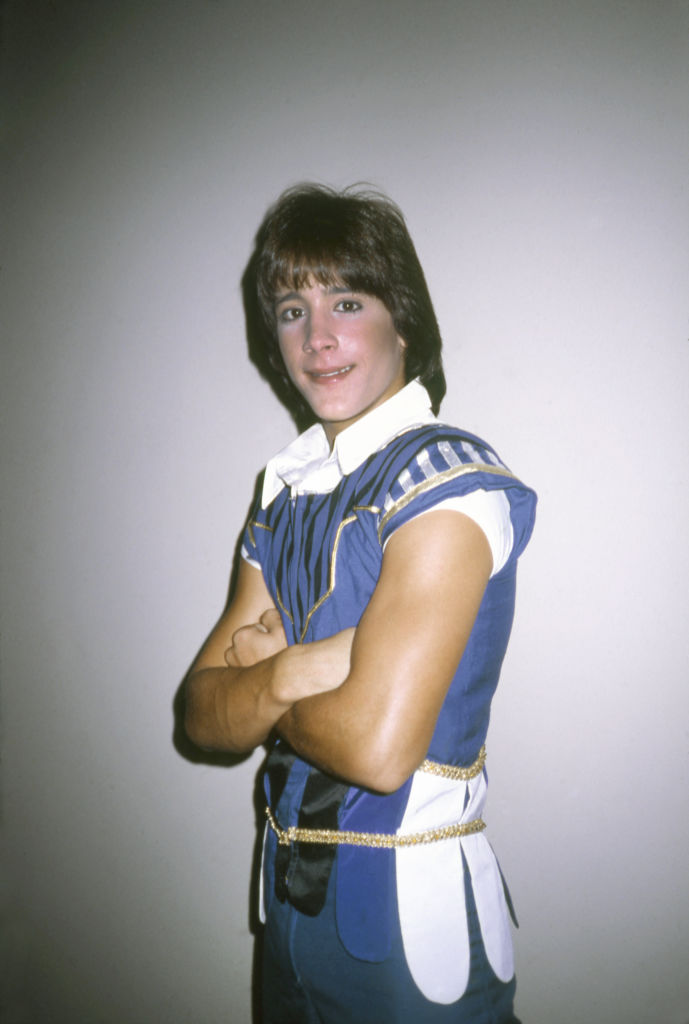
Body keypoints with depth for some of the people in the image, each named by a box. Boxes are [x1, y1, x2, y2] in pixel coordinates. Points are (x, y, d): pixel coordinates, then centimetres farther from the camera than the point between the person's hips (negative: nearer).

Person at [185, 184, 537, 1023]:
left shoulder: (447, 480, -18)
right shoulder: (286, 491, 4)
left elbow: (379, 745, -27)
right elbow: (203, 715, 0)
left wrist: (259, 681, -9)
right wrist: (288, 673, -20)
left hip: (412, 912, -6)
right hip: (293, 893, 6)